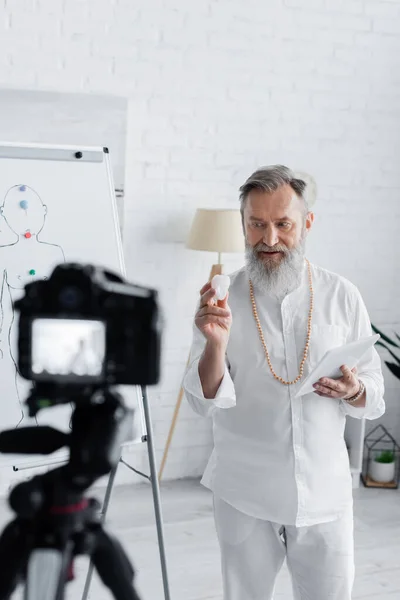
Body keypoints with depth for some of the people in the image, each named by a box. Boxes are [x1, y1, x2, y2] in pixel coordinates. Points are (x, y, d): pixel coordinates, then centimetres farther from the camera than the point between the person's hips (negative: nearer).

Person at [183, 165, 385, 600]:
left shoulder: (342, 296, -2)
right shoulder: (222, 299, -5)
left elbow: (375, 396, 4)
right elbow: (205, 402, -11)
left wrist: (354, 391, -18)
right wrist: (216, 343, -28)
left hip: (325, 494, 1)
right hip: (245, 495, 0)